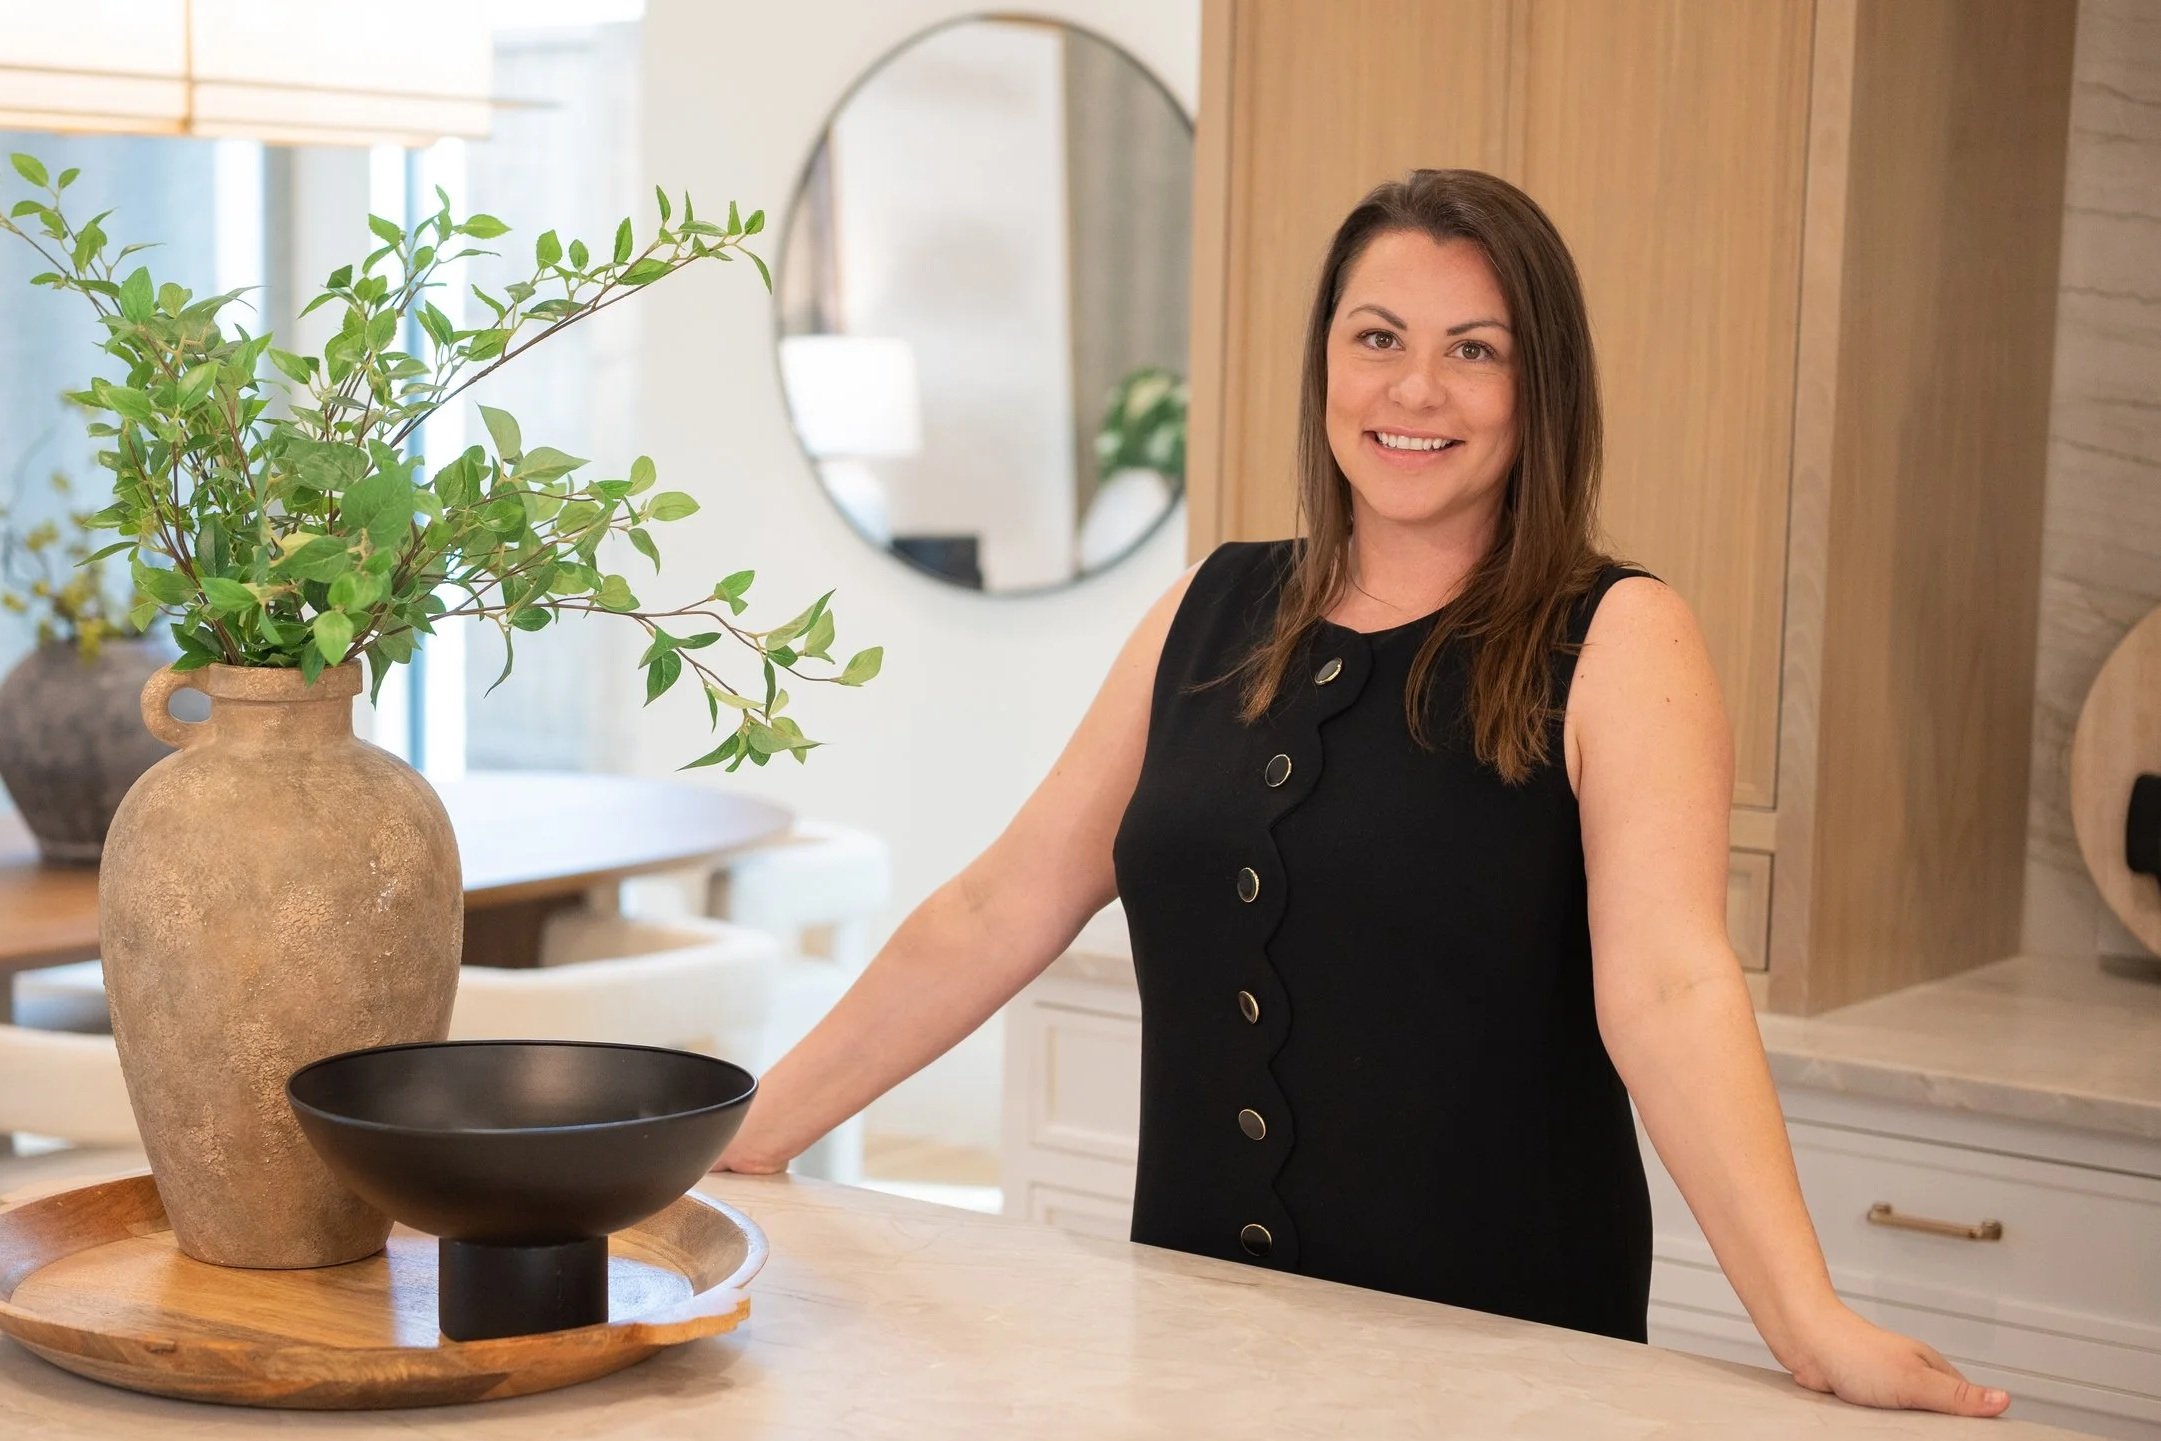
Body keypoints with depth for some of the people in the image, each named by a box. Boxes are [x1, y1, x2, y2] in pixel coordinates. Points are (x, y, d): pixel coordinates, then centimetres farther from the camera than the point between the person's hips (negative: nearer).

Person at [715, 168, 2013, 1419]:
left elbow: (1670, 989, -21)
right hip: (1201, 1332, 5)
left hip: (1503, 1355, -4)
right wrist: (753, 1134, 6)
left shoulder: (1614, 643, -9)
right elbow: (997, 915, 7)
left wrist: (1812, 1323, -33)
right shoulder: (1212, 618, 5)